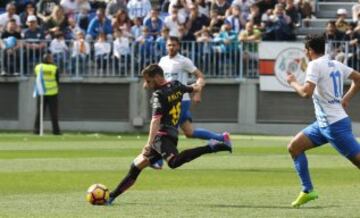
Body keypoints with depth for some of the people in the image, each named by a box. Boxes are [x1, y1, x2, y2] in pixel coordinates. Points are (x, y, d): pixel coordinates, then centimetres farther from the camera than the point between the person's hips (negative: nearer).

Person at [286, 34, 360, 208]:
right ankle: (307, 191, 10)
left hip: (335, 124, -9)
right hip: (324, 123, 9)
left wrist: (293, 82, -5)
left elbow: (306, 92, -23)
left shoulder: (315, 65, -13)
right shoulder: (335, 65, 12)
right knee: (294, 146, 10)